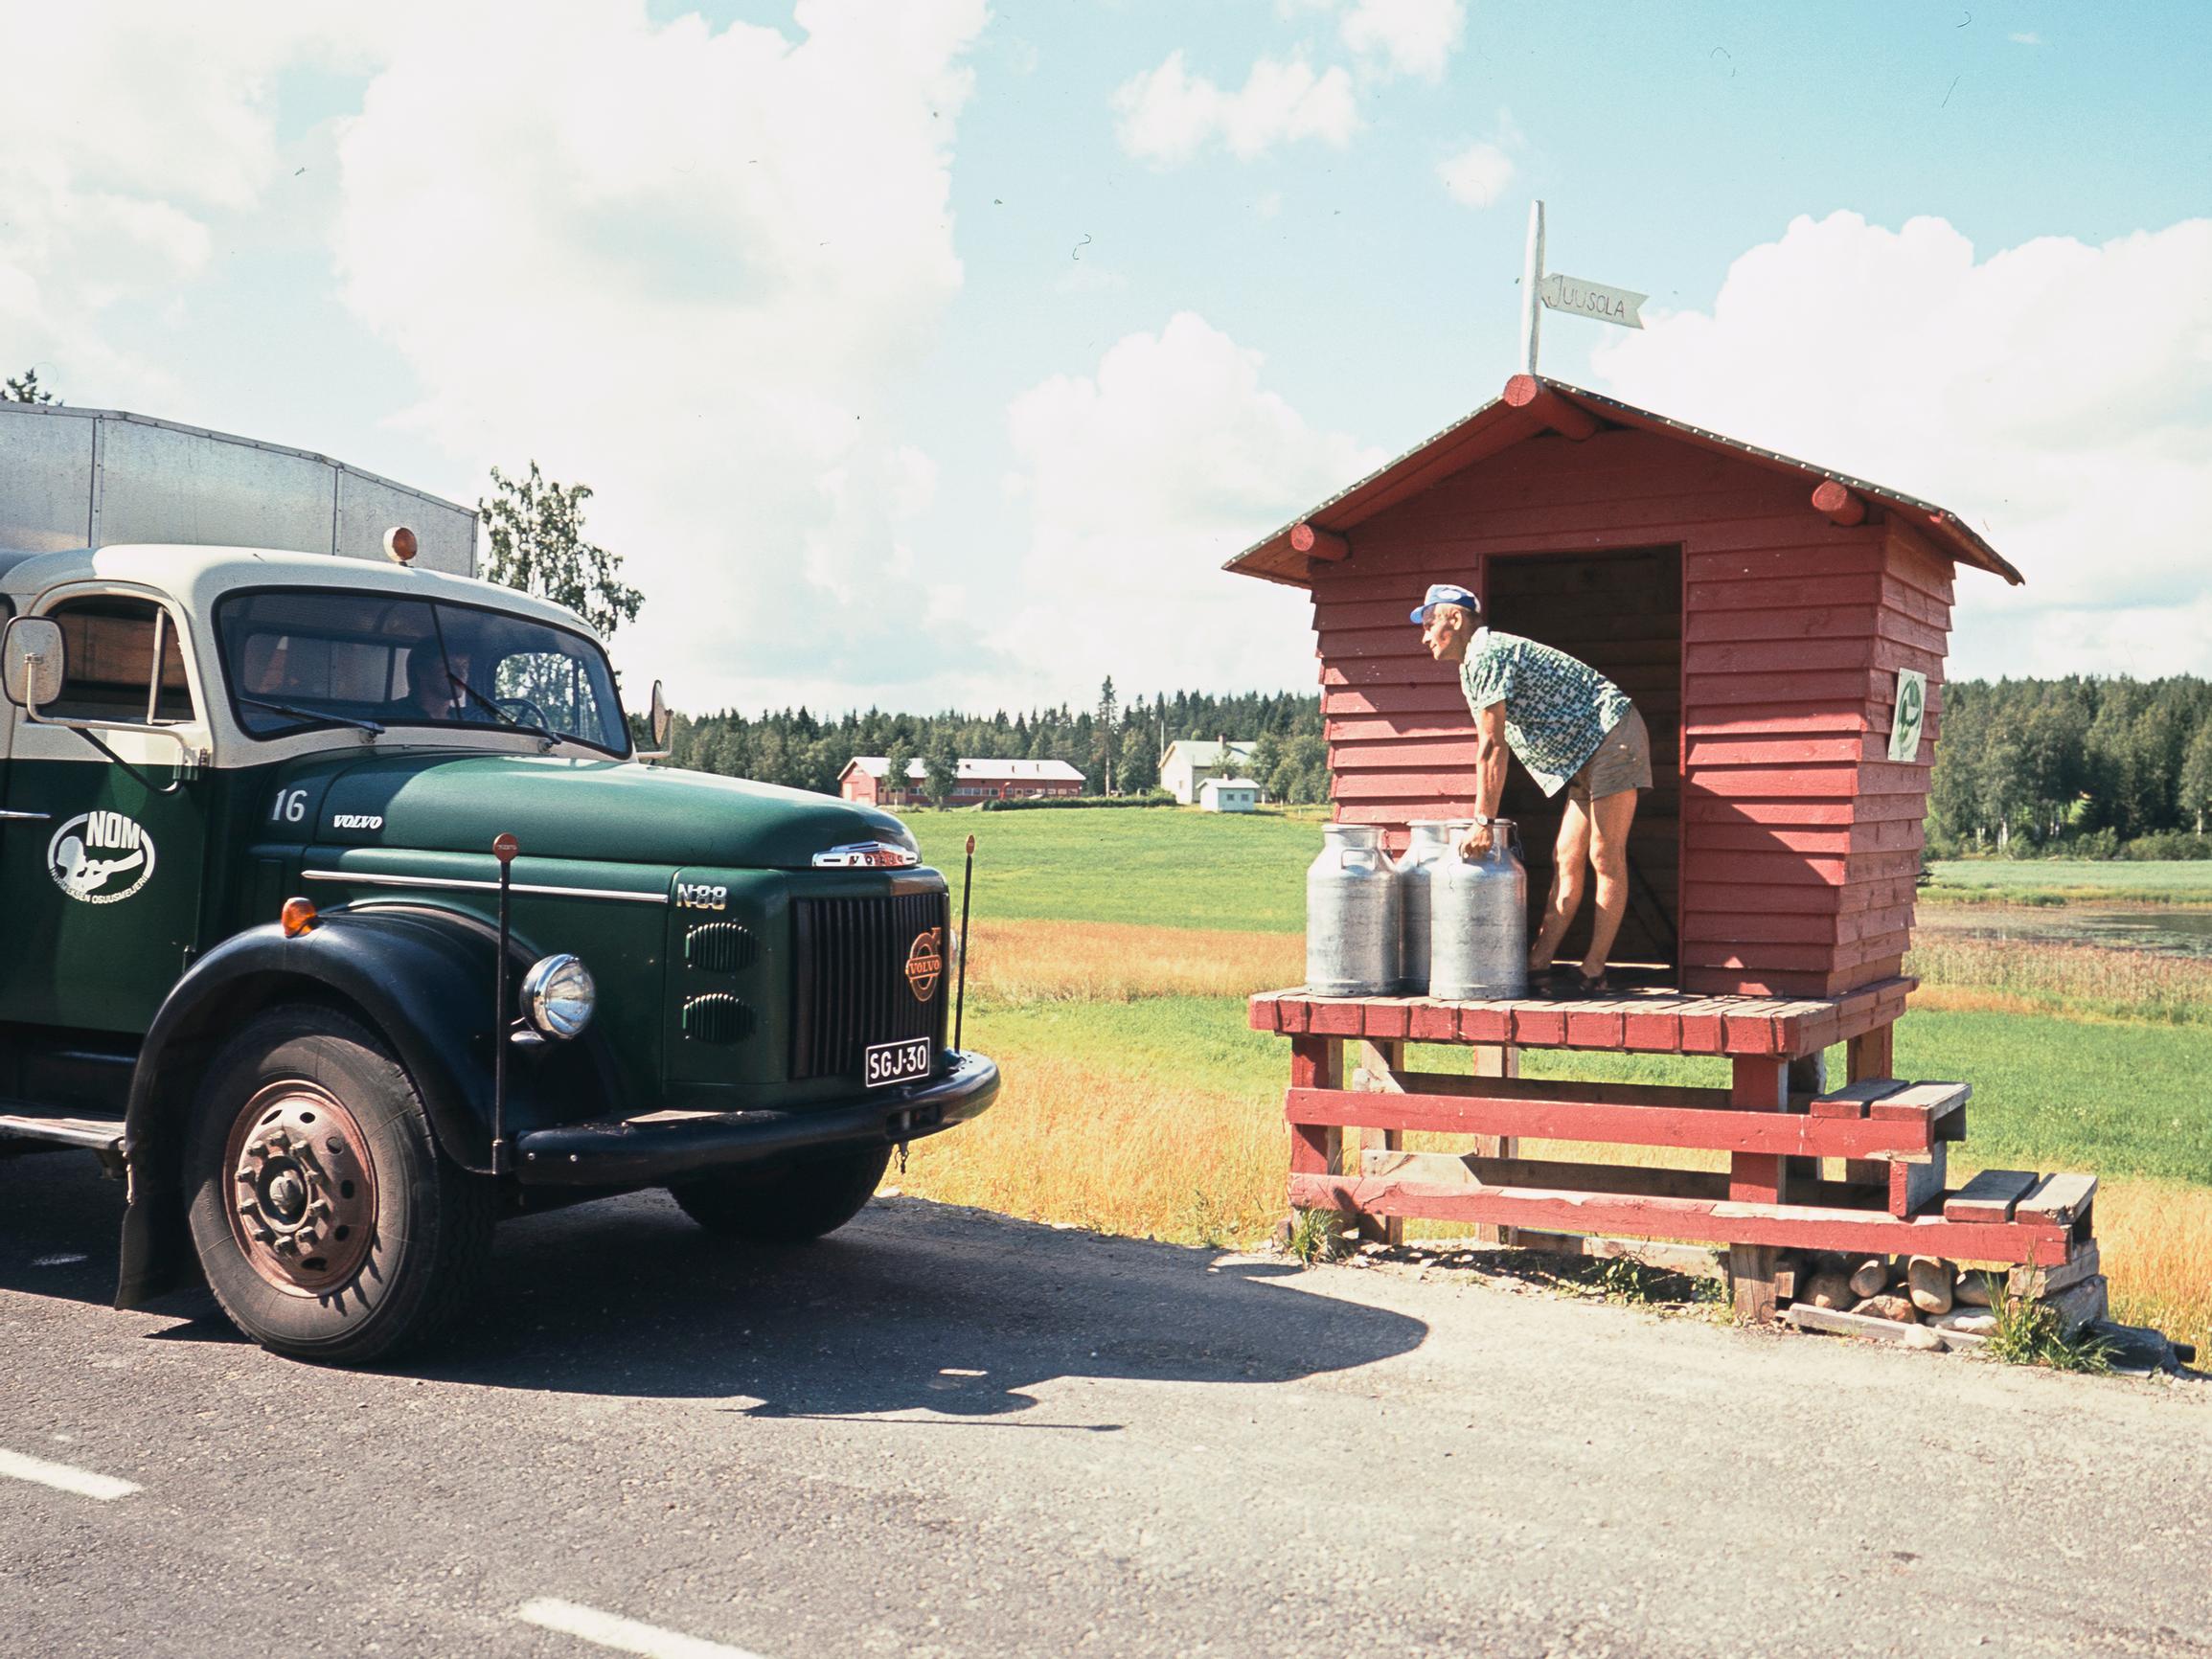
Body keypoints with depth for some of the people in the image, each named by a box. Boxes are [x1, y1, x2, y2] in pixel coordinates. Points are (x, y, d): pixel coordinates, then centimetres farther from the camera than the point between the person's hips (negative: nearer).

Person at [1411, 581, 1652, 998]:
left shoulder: (1485, 655, -16)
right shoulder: (1472, 666, 15)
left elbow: (1492, 748, -21)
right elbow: (1492, 749, 16)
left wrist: (1483, 822, -19)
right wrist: (1485, 817, 12)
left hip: (1612, 736, -10)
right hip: (1586, 757, 10)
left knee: (1605, 857, -8)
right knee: (1566, 859, 6)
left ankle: (1594, 972, -7)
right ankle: (1538, 964, 5)